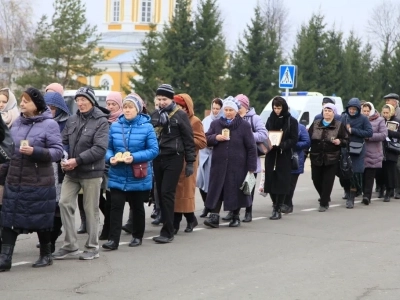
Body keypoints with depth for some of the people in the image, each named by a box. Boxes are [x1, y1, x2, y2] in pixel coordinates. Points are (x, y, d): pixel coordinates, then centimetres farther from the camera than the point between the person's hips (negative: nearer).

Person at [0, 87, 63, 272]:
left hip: (39, 183, -5)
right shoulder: (17, 123, 9)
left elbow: (58, 152, -13)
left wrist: (34, 151, -25)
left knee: (41, 220, 6)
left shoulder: (49, 124, -9)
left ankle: (46, 255, 22)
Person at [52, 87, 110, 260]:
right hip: (71, 172, 5)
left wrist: (77, 160, -20)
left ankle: (92, 248, 14)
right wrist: (64, 159, -11)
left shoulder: (101, 121, -8)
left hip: (91, 172, -5)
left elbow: (100, 148, -16)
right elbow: (64, 142, 9)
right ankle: (70, 245, 7)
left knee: (91, 209, 3)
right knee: (65, 203, -3)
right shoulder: (72, 120, 8)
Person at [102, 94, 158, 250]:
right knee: (116, 207, -8)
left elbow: (153, 150, -11)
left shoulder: (146, 127, -8)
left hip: (138, 177, -1)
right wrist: (110, 158, -14)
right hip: (117, 176, 2)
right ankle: (113, 239, -8)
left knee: (137, 207, 13)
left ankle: (137, 236, 29)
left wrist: (134, 158, -23)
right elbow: (108, 147, 8)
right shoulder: (115, 126, 1)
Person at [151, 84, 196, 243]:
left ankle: (167, 232, -10)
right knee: (160, 193, 6)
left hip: (173, 158, -6)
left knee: (167, 193, -11)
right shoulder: (155, 115, 12)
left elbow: (189, 140, -4)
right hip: (158, 158, 6)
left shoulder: (180, 115, -4)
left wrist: (190, 162, -7)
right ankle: (168, 225, 15)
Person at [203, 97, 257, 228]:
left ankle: (236, 217, 17)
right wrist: (216, 137, -11)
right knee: (216, 190, -2)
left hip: (237, 166, -2)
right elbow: (206, 140, 11)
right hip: (219, 164, 3)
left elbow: (251, 147, -1)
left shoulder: (244, 126, -1)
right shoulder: (215, 124, 10)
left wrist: (251, 167, -5)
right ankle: (214, 217, -2)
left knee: (235, 191, 4)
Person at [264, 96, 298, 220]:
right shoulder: (270, 119, 10)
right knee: (270, 180, 0)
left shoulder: (292, 121, -2)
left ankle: (277, 210, 0)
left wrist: (281, 144, -20)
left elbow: (294, 140, -5)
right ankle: (276, 206, 19)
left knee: (281, 182, -4)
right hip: (271, 155, 3)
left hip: (284, 155, -3)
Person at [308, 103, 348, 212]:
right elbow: (308, 138, 9)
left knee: (327, 181, -3)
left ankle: (324, 203, 6)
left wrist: (340, 141, -17)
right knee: (316, 179, 9)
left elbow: (346, 141, 2)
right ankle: (324, 197, 34)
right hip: (316, 157, 3)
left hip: (331, 158, -3)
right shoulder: (315, 124, 9)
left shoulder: (339, 125, 1)